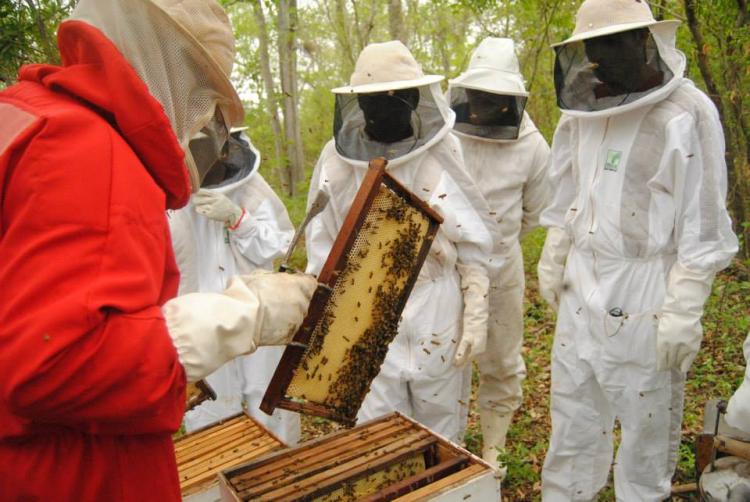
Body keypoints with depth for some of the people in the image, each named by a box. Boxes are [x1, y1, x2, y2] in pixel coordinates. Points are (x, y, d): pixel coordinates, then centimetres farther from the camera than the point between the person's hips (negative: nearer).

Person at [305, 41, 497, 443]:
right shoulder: (337, 159, -3)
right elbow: (322, 248, 5)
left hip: (436, 317, 0)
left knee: (441, 433, 17)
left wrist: (476, 317, -4)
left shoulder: (442, 154, -6)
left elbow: (474, 244, -2)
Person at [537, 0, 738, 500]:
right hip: (583, 289, 6)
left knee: (646, 417, 10)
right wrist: (553, 260, 16)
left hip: (645, 296, -6)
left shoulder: (686, 114, -12)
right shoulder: (588, 110, 7)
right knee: (573, 411, 16)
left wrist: (684, 310, -16)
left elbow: (703, 225, -14)